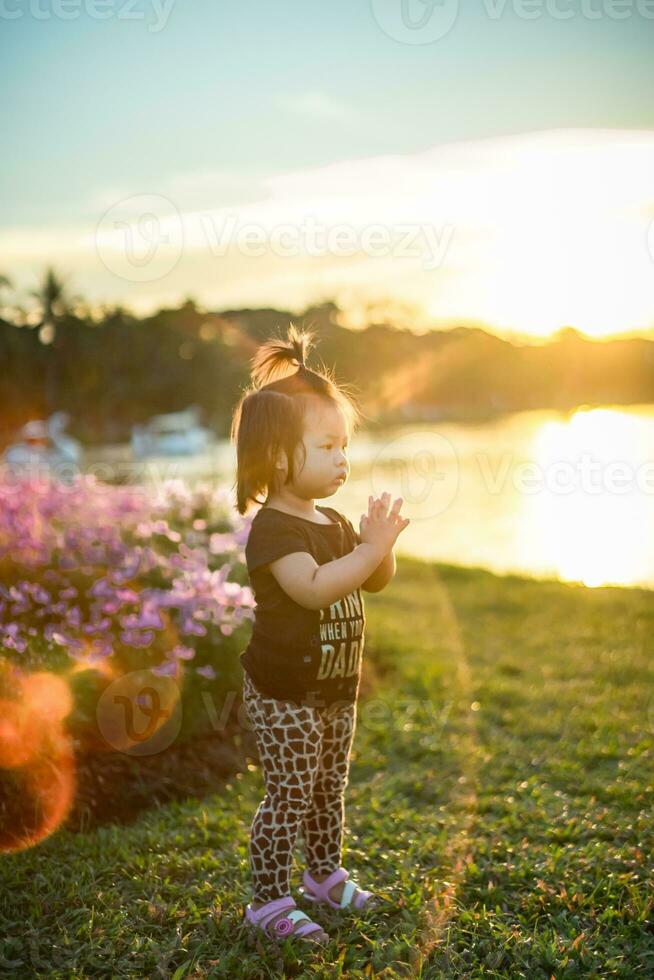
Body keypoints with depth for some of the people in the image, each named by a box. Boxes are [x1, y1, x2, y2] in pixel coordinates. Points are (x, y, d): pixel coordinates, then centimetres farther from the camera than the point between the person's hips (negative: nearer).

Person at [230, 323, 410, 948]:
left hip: (336, 688, 8)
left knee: (329, 789, 20)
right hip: (283, 693, -8)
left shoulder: (335, 523, 9)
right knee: (289, 796, -4)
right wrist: (371, 548, -32)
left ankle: (325, 875, 38)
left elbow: (376, 583, 13)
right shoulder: (272, 528, -19)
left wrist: (382, 545, -7)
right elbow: (312, 588, -33)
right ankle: (268, 902, 8)